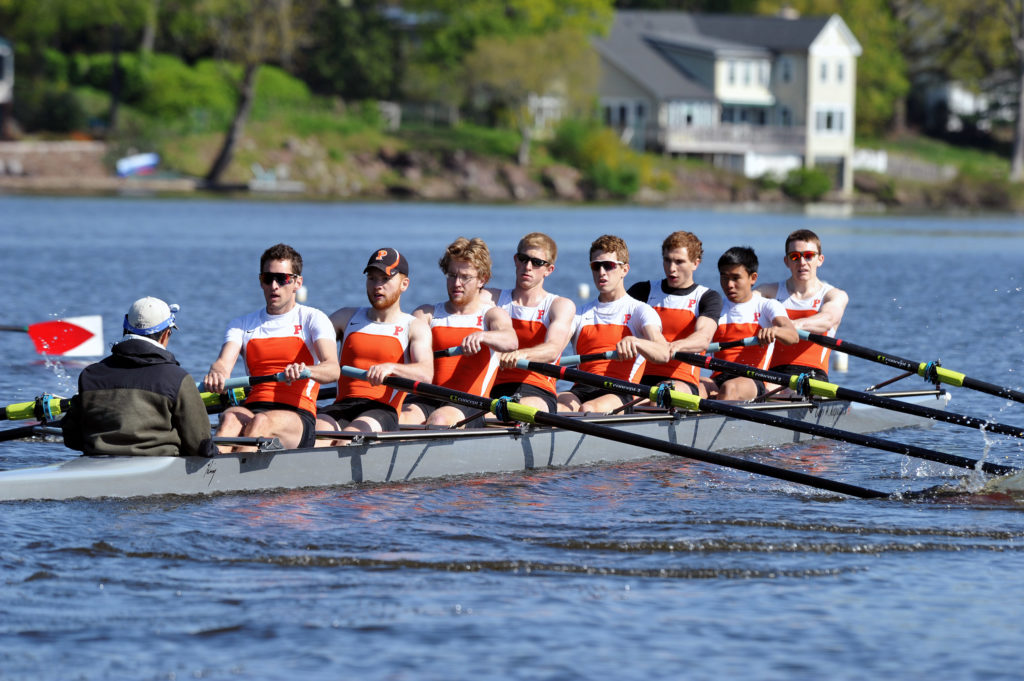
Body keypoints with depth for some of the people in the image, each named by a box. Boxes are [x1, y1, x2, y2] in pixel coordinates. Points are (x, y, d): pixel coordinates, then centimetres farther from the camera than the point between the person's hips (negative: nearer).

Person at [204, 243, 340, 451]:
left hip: (298, 414, -2)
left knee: (262, 421, -36)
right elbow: (224, 361, 1)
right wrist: (216, 373, -26)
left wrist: (304, 371, -34)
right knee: (231, 417, -33)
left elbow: (333, 369, -9)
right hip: (252, 408, 2)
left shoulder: (312, 319, 8)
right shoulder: (243, 324, 20)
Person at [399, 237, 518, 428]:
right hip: (425, 400, 2)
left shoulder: (492, 315, 10)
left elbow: (511, 341, -13)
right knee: (402, 418, -33)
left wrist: (481, 336, -37)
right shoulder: (426, 314, 20)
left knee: (440, 419, -37)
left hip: (468, 404, -2)